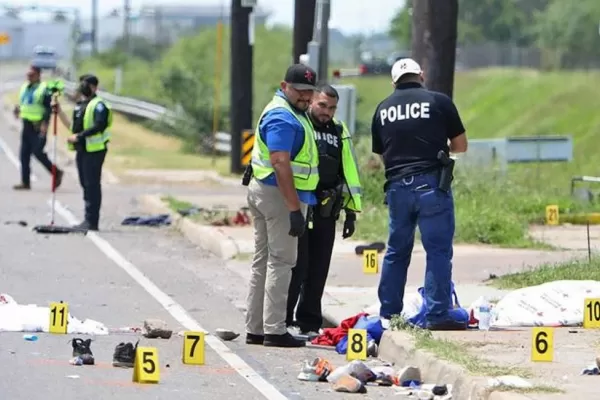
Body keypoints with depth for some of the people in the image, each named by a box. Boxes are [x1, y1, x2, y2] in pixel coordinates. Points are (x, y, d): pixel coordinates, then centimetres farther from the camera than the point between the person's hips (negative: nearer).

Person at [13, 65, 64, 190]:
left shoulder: (44, 89, -10)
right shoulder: (25, 88, 13)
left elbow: (48, 108, -14)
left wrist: (45, 124, -23)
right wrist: (18, 110, 2)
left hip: (38, 127, -8)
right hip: (26, 125, 8)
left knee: (38, 152, -12)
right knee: (24, 154, 7)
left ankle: (56, 172, 5)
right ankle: (25, 182, 13)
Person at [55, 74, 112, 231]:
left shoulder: (98, 105, -10)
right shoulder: (80, 105, 18)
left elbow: (99, 126, -22)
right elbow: (74, 127, 22)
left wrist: (79, 136, -22)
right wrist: (60, 112, 17)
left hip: (94, 150, -9)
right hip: (82, 149, 9)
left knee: (92, 185, -8)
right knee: (86, 184, 11)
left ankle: (92, 221, -7)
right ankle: (88, 220, 17)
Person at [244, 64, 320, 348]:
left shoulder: (292, 113, 17)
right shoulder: (283, 118, -17)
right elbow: (281, 165, -25)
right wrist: (294, 209, -27)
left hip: (262, 192, 11)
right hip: (280, 195, -11)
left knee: (263, 261, 13)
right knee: (280, 261, -7)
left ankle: (255, 329, 18)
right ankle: (274, 330, -7)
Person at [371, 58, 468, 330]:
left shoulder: (383, 109, 10)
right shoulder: (438, 102, 0)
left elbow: (380, 153, 14)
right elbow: (460, 145, 5)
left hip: (397, 187, 4)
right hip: (431, 183, -4)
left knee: (397, 251, 15)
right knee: (438, 251, -2)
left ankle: (388, 314, 19)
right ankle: (437, 316, -6)